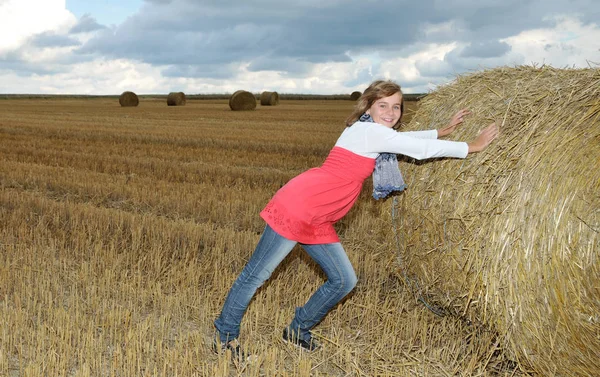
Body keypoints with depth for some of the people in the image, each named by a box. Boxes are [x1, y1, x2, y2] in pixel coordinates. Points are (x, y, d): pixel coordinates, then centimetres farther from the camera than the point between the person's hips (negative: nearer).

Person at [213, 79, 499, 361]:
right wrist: (472, 146, 0)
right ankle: (224, 337, 17)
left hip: (318, 223, 10)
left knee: (344, 281, 11)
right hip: (295, 208, -10)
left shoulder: (377, 135, 15)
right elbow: (422, 150, -10)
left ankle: (297, 332, 27)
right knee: (256, 276, 1)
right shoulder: (370, 130, -12)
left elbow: (411, 138, 34)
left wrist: (443, 131, 30)